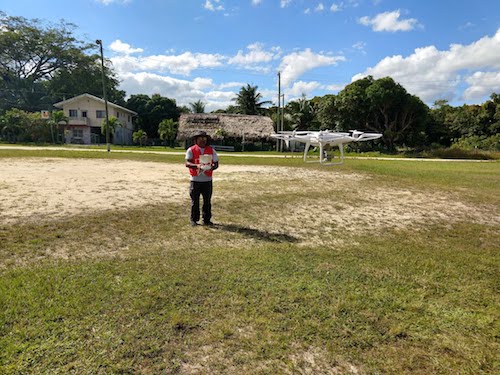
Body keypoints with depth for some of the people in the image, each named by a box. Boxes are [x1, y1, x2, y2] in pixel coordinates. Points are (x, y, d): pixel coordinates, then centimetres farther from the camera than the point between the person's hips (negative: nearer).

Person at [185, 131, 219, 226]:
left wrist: (211, 167, -19)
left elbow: (216, 163, 5)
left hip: (207, 180, 2)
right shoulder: (191, 150, -1)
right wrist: (196, 165, -31)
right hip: (195, 180, -2)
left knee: (207, 201, 8)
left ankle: (207, 219, 19)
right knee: (195, 201, 4)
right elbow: (187, 163, -12)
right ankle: (193, 219, 17)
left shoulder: (211, 150, 7)